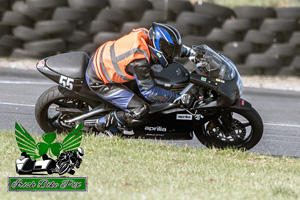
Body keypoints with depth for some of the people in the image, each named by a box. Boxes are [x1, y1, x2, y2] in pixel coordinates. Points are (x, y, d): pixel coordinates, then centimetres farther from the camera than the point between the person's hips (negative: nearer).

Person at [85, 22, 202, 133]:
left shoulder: (145, 34, -11)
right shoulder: (140, 60, -33)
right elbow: (149, 91, -22)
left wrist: (190, 52, 7)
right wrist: (177, 98, -15)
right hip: (99, 82, -9)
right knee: (140, 111, -16)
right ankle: (104, 123, 5)